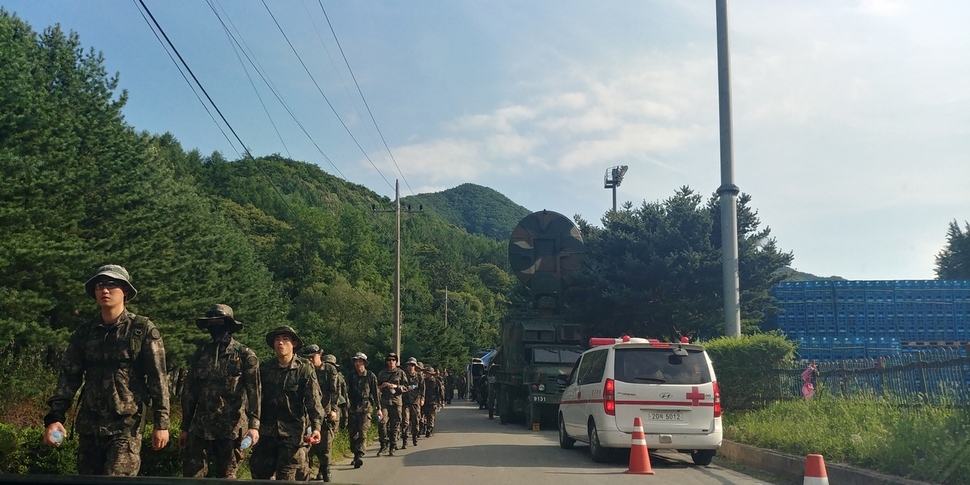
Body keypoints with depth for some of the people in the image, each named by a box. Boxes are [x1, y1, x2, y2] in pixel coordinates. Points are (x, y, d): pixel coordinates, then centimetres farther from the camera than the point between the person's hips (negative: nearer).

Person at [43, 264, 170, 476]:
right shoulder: (84, 332, 9)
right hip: (88, 426, 5)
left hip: (126, 427, -5)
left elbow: (157, 379, -5)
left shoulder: (143, 330, -3)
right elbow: (69, 375, 8)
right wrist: (55, 417, -4)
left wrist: (161, 423, -9)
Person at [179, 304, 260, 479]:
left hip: (232, 428, -3)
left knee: (226, 477, 5)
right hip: (200, 427, 3)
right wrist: (185, 427, 12)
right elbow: (189, 392, 15)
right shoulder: (200, 354, 11)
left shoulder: (245, 355, 0)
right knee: (191, 476, -1)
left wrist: (254, 424, -17)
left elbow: (253, 391, -7)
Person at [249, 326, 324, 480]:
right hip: (267, 431, 4)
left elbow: (314, 400, -8)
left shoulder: (305, 369, -2)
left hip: (293, 433, -3)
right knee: (260, 474, 8)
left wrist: (316, 427, -20)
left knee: (286, 478, 0)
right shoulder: (264, 369, 7)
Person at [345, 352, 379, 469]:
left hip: (365, 408, -3)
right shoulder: (350, 376, 6)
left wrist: (378, 408, 7)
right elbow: (346, 391, -1)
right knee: (352, 433, 6)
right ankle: (355, 454, 19)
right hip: (352, 408, 3)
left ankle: (359, 456, -18)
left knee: (362, 432, -12)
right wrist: (346, 405, -14)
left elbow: (375, 392, 5)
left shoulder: (370, 376, 1)